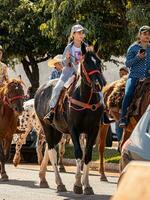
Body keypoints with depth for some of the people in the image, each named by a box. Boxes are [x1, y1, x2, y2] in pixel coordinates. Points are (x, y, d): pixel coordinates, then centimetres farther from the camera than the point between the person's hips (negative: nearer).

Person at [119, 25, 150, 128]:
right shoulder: (133, 48, 6)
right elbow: (127, 63, 3)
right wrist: (137, 57, -12)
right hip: (134, 76, -2)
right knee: (128, 94, -24)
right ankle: (123, 118, -17)